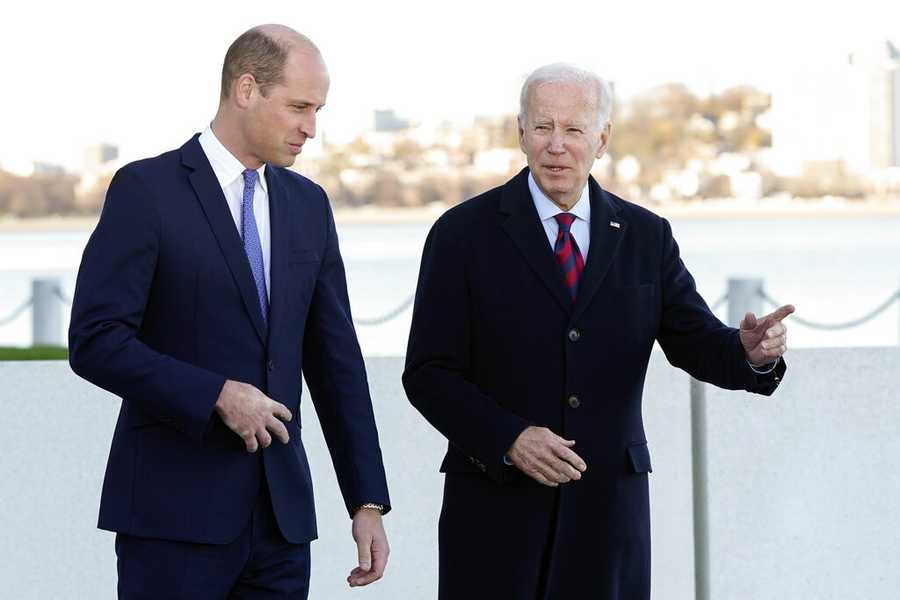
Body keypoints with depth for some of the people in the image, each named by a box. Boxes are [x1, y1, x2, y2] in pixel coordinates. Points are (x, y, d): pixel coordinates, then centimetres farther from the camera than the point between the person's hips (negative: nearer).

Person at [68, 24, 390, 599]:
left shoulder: (308, 204, 13)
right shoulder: (146, 189, -5)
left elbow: (335, 360, 13)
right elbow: (95, 341, -12)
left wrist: (368, 502, 8)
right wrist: (216, 396, -18)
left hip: (281, 509, 5)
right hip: (175, 509, -5)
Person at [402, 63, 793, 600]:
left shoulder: (646, 237, 9)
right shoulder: (464, 233, 0)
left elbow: (700, 346, 4)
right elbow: (428, 374, -4)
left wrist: (752, 351, -18)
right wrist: (509, 440, -18)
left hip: (608, 510, 2)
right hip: (498, 508, -2)